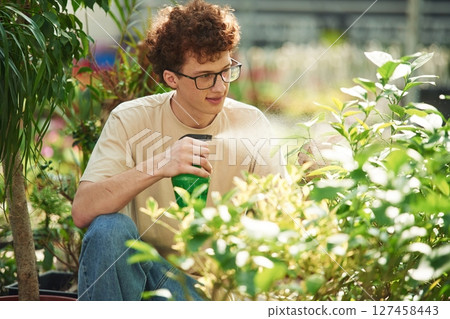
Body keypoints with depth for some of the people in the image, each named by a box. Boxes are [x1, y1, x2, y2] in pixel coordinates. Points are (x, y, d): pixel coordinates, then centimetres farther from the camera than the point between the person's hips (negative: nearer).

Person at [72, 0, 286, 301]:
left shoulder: (251, 124, -6)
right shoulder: (131, 121, -11)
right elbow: (82, 211, -23)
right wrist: (158, 166, -35)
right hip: (140, 269, 0)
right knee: (109, 227, -30)